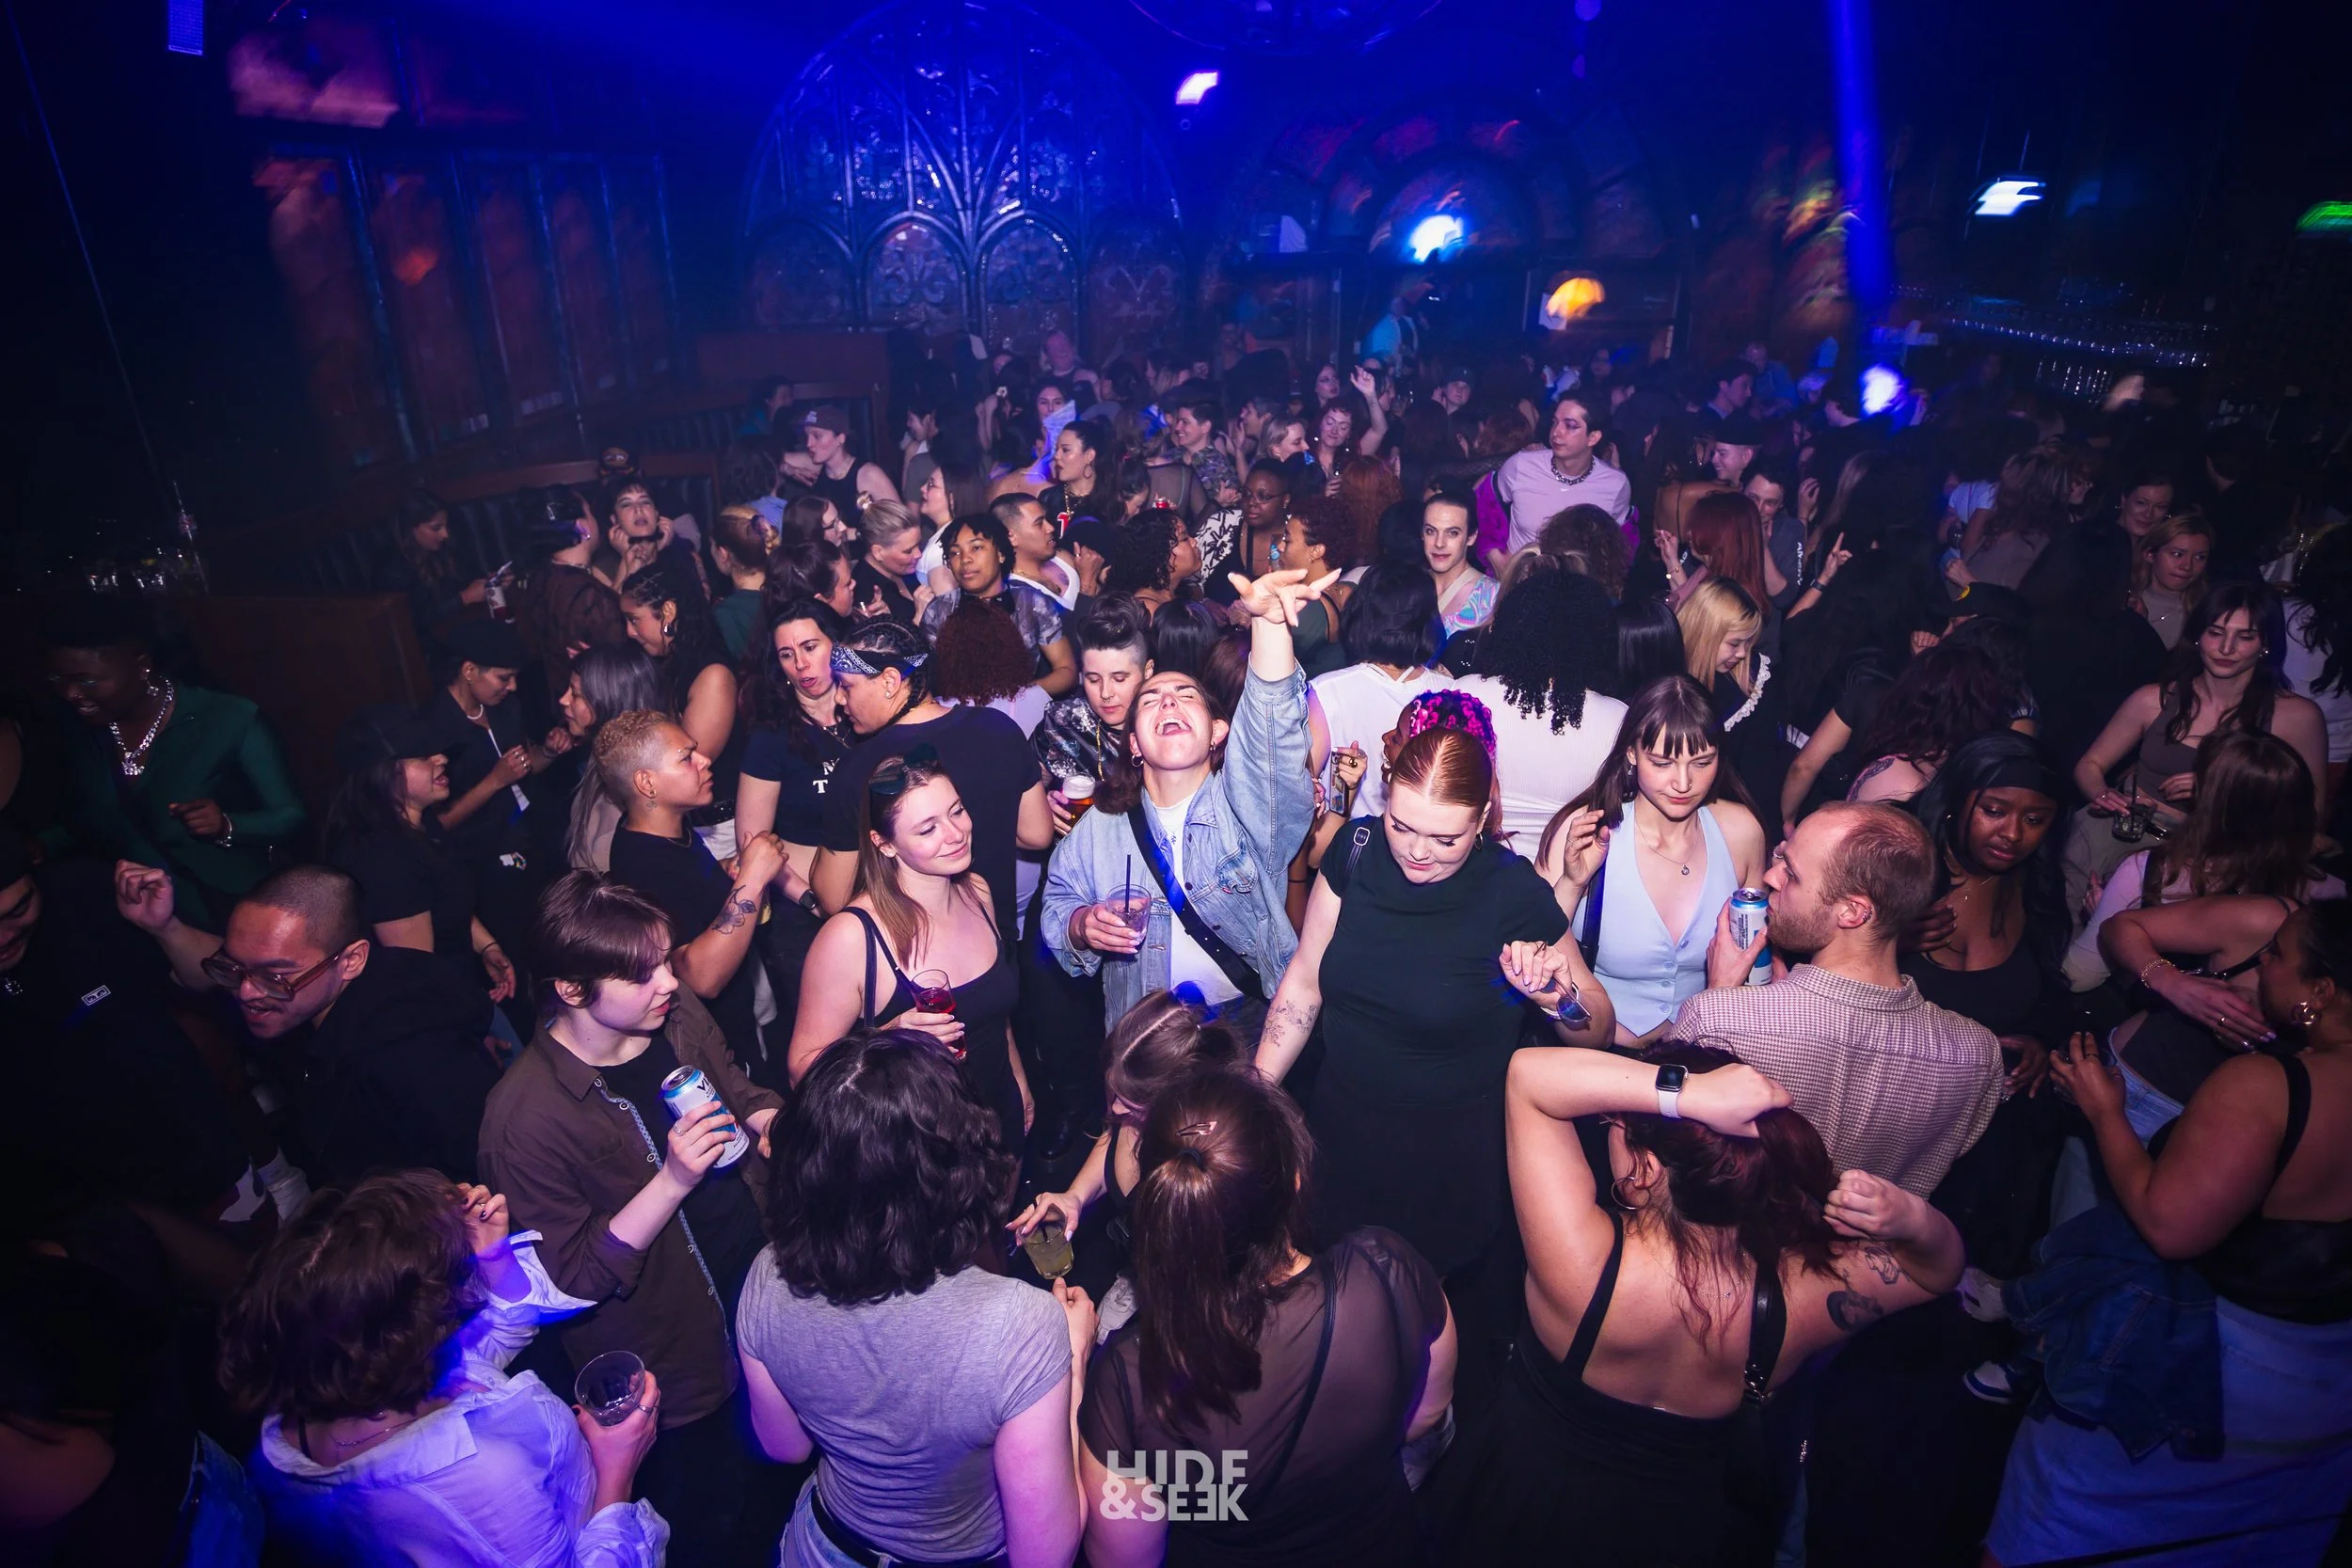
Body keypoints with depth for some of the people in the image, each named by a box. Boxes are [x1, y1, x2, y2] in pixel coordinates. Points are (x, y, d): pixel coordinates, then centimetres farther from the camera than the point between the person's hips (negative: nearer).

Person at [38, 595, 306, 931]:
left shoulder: (230, 720, -12)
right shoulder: (83, 732, 4)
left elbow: (292, 817, -10)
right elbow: (84, 822, 19)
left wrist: (226, 826, -28)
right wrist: (39, 845, -1)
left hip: (224, 900, -6)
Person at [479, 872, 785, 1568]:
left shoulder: (677, 1013, -8)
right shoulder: (526, 1114, -25)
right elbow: (570, 1280, -20)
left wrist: (773, 1121, -13)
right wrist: (673, 1181, -32)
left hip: (771, 1284, 6)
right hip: (679, 1366, -5)